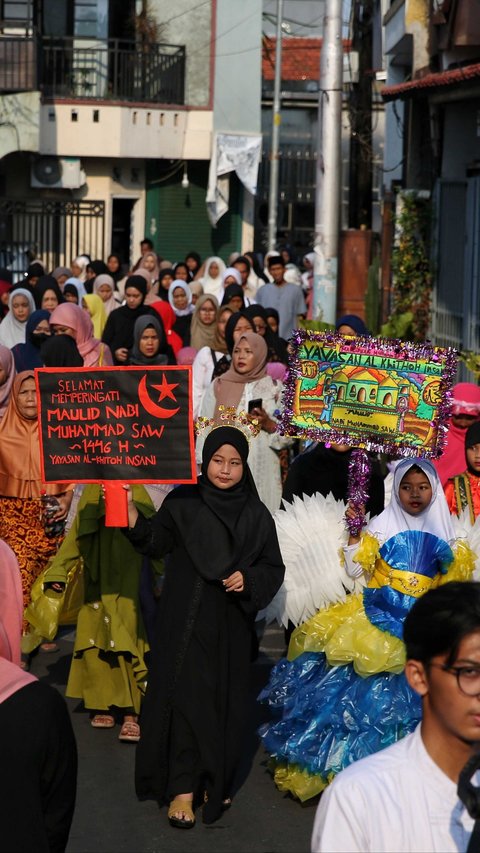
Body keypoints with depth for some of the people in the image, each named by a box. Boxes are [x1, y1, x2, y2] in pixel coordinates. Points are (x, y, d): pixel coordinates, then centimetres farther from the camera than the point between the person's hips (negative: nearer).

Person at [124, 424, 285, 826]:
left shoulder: (256, 514, 3)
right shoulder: (182, 502, 0)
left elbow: (274, 568, 6)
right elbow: (156, 542, -3)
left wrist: (248, 579, -13)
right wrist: (129, 508, -16)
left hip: (230, 625, 2)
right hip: (185, 620, -2)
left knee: (224, 700, 8)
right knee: (185, 696, -4)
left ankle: (216, 780, 23)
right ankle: (182, 787, 1)